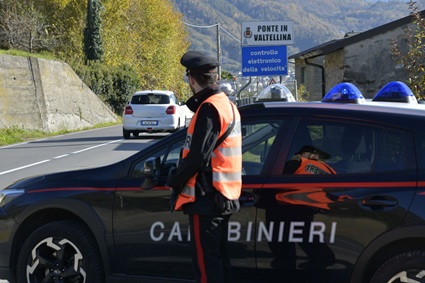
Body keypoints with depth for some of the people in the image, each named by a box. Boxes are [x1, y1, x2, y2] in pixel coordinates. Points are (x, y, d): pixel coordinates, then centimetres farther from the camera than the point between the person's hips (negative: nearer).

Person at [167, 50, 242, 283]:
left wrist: (175, 181, -8)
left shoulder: (209, 109, -17)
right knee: (218, 256, 16)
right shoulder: (227, 105, 14)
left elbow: (197, 155, -21)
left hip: (206, 196, -10)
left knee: (205, 259, -4)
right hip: (224, 195, 10)